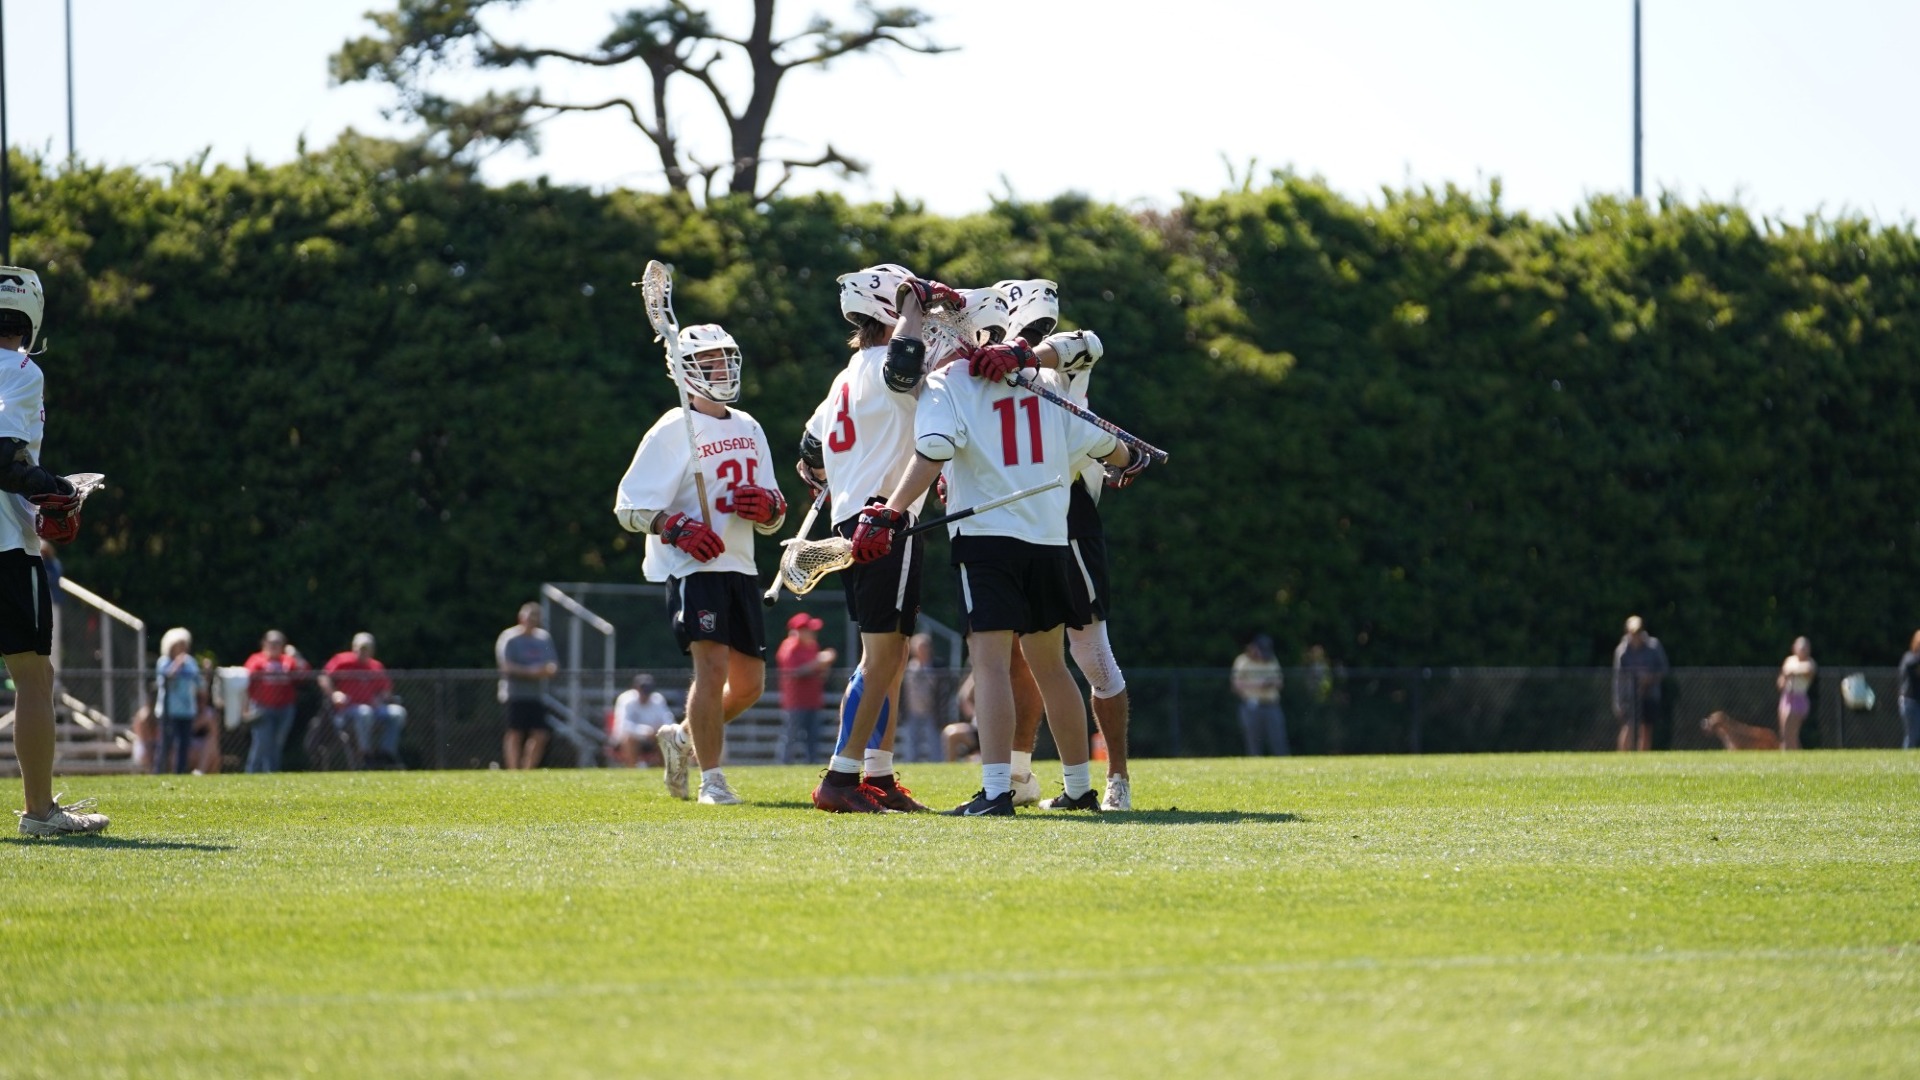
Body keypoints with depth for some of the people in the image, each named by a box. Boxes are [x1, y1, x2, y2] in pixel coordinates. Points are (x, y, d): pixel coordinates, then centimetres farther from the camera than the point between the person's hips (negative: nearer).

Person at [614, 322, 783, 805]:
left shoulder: (749, 429, 17)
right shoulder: (673, 431, -4)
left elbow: (773, 521, 22)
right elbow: (630, 505, -7)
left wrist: (768, 506, -2)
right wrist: (678, 528, -22)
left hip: (740, 567, 7)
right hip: (692, 567, -7)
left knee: (749, 682, 6)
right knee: (713, 663, -20)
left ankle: (682, 737, 31)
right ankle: (711, 779, -12)